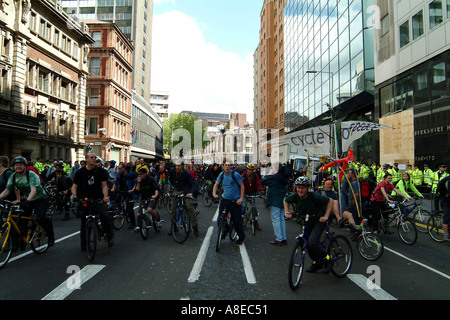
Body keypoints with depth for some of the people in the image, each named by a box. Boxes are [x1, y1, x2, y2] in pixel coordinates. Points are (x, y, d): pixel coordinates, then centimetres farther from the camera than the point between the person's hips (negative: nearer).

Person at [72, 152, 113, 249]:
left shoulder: (101, 171, 4)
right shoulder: (80, 172, 4)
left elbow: (104, 185, 0)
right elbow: (74, 186, 3)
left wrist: (105, 196, -16)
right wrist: (74, 195, -17)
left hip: (98, 198, -1)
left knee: (104, 216, -21)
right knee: (84, 220, 4)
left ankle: (110, 237, 0)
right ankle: (84, 244, 20)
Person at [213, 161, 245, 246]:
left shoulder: (235, 174, -11)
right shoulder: (222, 175, 4)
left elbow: (242, 186, -7)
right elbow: (216, 184, 11)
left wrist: (241, 198, -13)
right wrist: (214, 193, -7)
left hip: (235, 201, -5)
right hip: (224, 199, 5)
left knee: (237, 220, 0)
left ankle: (241, 238, 19)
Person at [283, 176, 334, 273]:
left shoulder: (314, 196, -28)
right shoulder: (294, 196, -15)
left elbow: (330, 201, -16)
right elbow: (285, 200, 7)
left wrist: (326, 216, -21)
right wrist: (287, 212, -6)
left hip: (319, 221, -6)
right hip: (306, 222, 6)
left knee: (312, 242, -23)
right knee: (306, 243, 7)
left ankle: (326, 259, 4)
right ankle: (317, 263, 33)